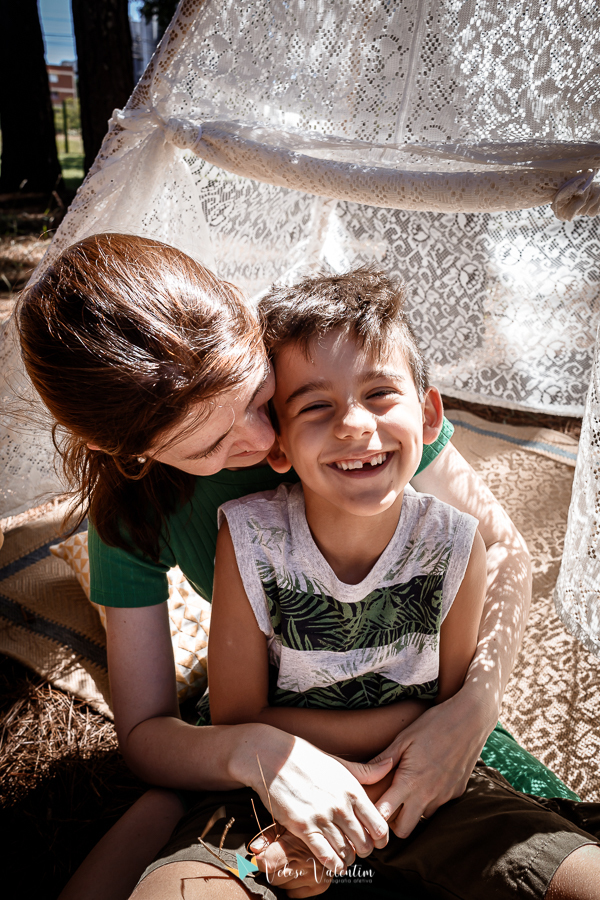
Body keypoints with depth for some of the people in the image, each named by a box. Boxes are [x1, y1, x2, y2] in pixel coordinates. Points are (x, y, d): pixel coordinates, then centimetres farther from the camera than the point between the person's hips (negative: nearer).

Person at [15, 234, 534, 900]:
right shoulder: (129, 511, -18)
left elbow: (503, 547, -13)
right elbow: (144, 732, -13)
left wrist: (477, 701, -28)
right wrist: (256, 751, -34)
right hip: (261, 716, 1)